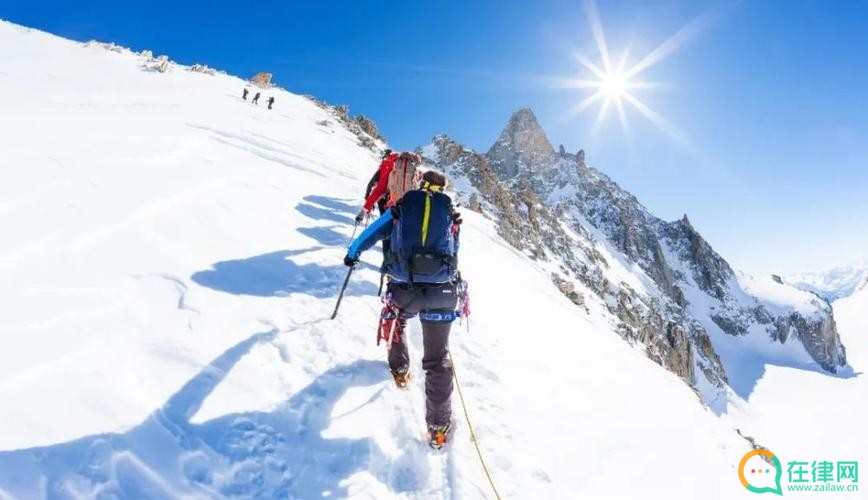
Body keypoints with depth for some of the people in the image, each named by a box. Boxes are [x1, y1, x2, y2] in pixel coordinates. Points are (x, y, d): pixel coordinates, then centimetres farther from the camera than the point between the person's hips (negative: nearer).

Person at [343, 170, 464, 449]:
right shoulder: (451, 214, 13)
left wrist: (352, 254, 37)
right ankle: (438, 426, 16)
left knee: (397, 321, 36)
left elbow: (370, 234, 18)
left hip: (404, 290, 0)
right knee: (437, 358, 11)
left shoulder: (400, 208, 9)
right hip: (442, 293, 1)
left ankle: (400, 370, 48)